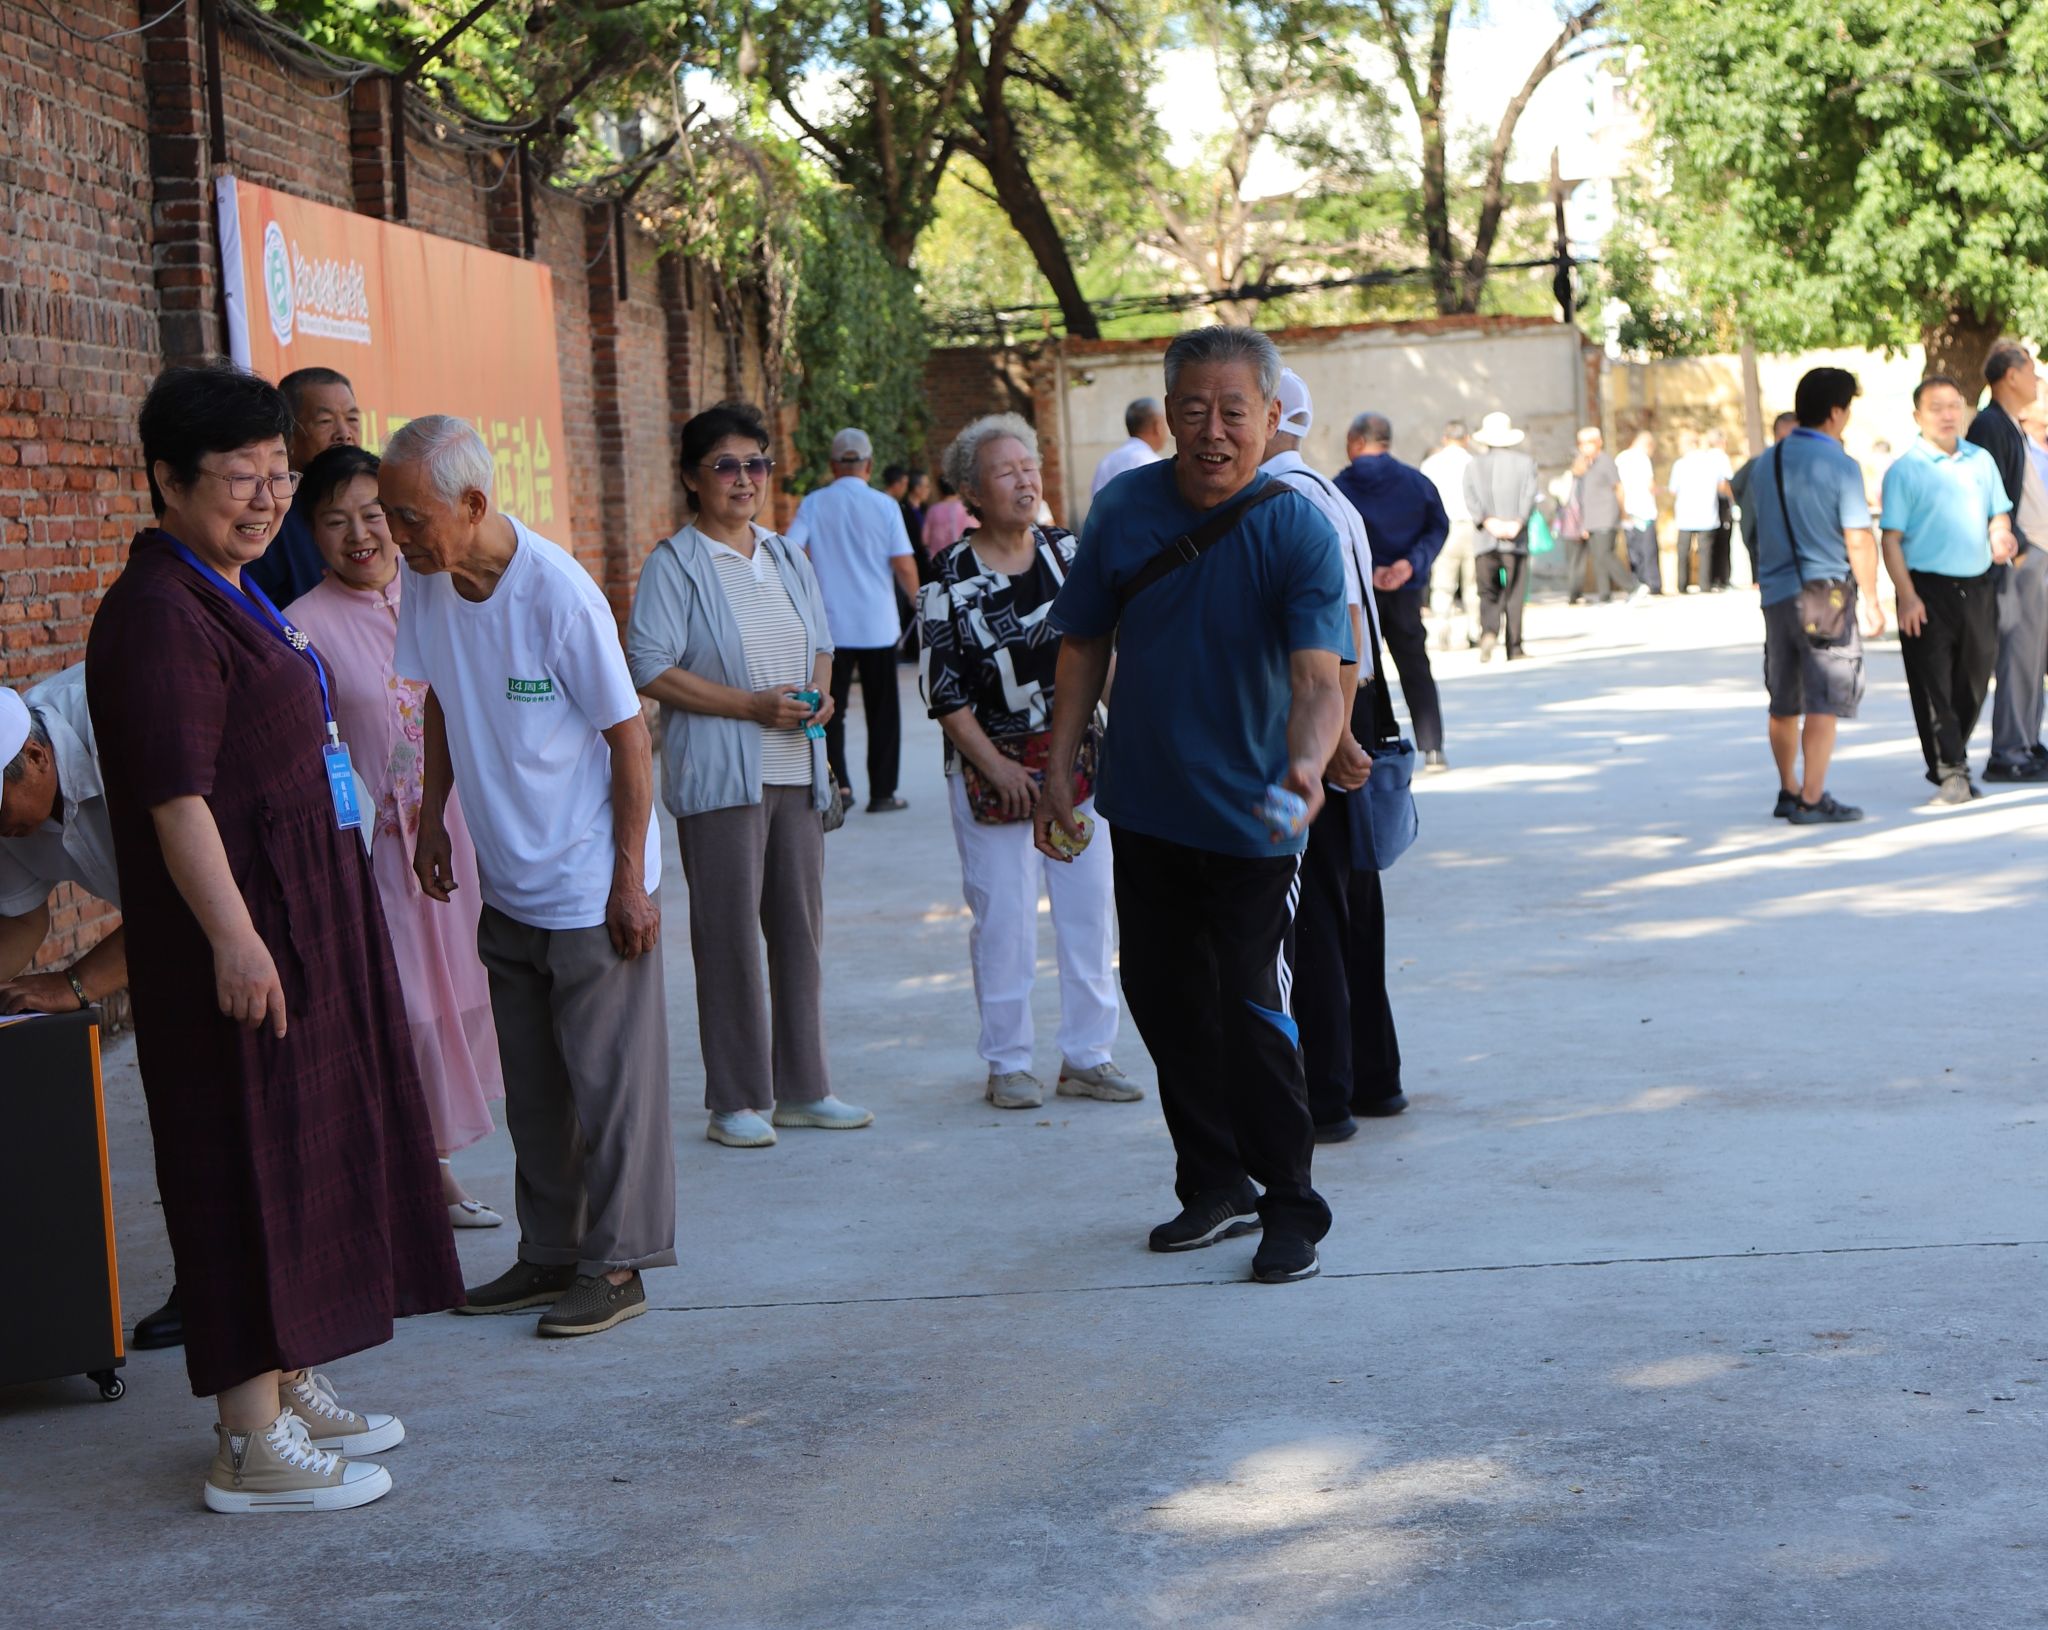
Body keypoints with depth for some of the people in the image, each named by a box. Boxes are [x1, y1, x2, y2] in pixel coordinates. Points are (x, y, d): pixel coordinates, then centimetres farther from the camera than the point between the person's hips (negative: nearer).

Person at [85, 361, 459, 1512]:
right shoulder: (160, 617, -18)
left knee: (316, 1148, 16)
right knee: (254, 1165, -5)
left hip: (304, 918, 10)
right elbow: (175, 795, -24)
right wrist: (233, 937, -30)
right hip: (239, 934, -10)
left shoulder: (232, 597, 14)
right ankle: (254, 1446, 2)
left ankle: (290, 1387, 29)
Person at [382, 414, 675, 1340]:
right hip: (505, 886, 7)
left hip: (592, 889, -7)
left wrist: (629, 878, -15)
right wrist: (431, 816, 7)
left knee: (609, 1080, 0)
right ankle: (550, 1254, 25)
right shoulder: (424, 582, -3)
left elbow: (627, 735, -15)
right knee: (532, 1087, 14)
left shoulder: (558, 593, -22)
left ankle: (616, 1264, 9)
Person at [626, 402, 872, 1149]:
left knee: (800, 927, 10)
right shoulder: (674, 564, -5)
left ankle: (802, 1088, 19)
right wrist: (753, 707, -16)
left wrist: (819, 694, 1)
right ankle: (736, 1101, 4)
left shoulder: (788, 559, 15)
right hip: (719, 775, -6)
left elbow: (821, 643, 25)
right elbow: (650, 667, -12)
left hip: (796, 771, 6)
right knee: (729, 936, -4)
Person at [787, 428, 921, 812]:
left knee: (831, 708, 7)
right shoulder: (884, 506, -4)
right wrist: (917, 599, 12)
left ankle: (838, 784, -7)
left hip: (830, 623, 1)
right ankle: (882, 792, 12)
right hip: (878, 625, 0)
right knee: (882, 710, 9)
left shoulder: (814, 504, -1)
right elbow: (904, 567, -6)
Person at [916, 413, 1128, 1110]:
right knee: (1003, 916, -1)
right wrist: (995, 767, -11)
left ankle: (1087, 1057, 16)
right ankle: (1008, 1065, 11)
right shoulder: (951, 579, -7)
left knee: (1090, 908, 5)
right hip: (990, 771, -4)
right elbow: (945, 692, -7)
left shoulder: (1068, 553, 4)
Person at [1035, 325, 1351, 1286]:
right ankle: (1215, 1186, 30)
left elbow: (1319, 677, -27)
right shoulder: (1125, 509, -4)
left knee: (1251, 1011, -6)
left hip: (1252, 821, -5)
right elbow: (1085, 648, 7)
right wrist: (1058, 769, 4)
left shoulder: (1298, 531, -16)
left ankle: (1290, 1205, 11)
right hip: (1144, 809, 5)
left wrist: (1305, 762, -45)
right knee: (1163, 997, 13)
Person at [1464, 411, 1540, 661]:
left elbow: (1471, 498, -5)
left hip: (1484, 540, 1)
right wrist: (1517, 523, -16)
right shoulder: (1525, 462, 6)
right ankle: (1514, 649, 2)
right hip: (1516, 540, -1)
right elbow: (1529, 496, -8)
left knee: (1488, 593, 8)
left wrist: (1488, 521, -14)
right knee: (1514, 595, 3)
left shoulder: (1475, 465, 9)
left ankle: (1488, 631, -18)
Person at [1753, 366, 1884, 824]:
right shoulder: (1839, 465, -12)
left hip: (1776, 593, 6)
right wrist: (1870, 600, -5)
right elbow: (1859, 540, -12)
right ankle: (1811, 799, -6)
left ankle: (1789, 791, 25)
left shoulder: (1766, 462, 8)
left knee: (1783, 704, 14)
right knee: (1823, 703, -4)